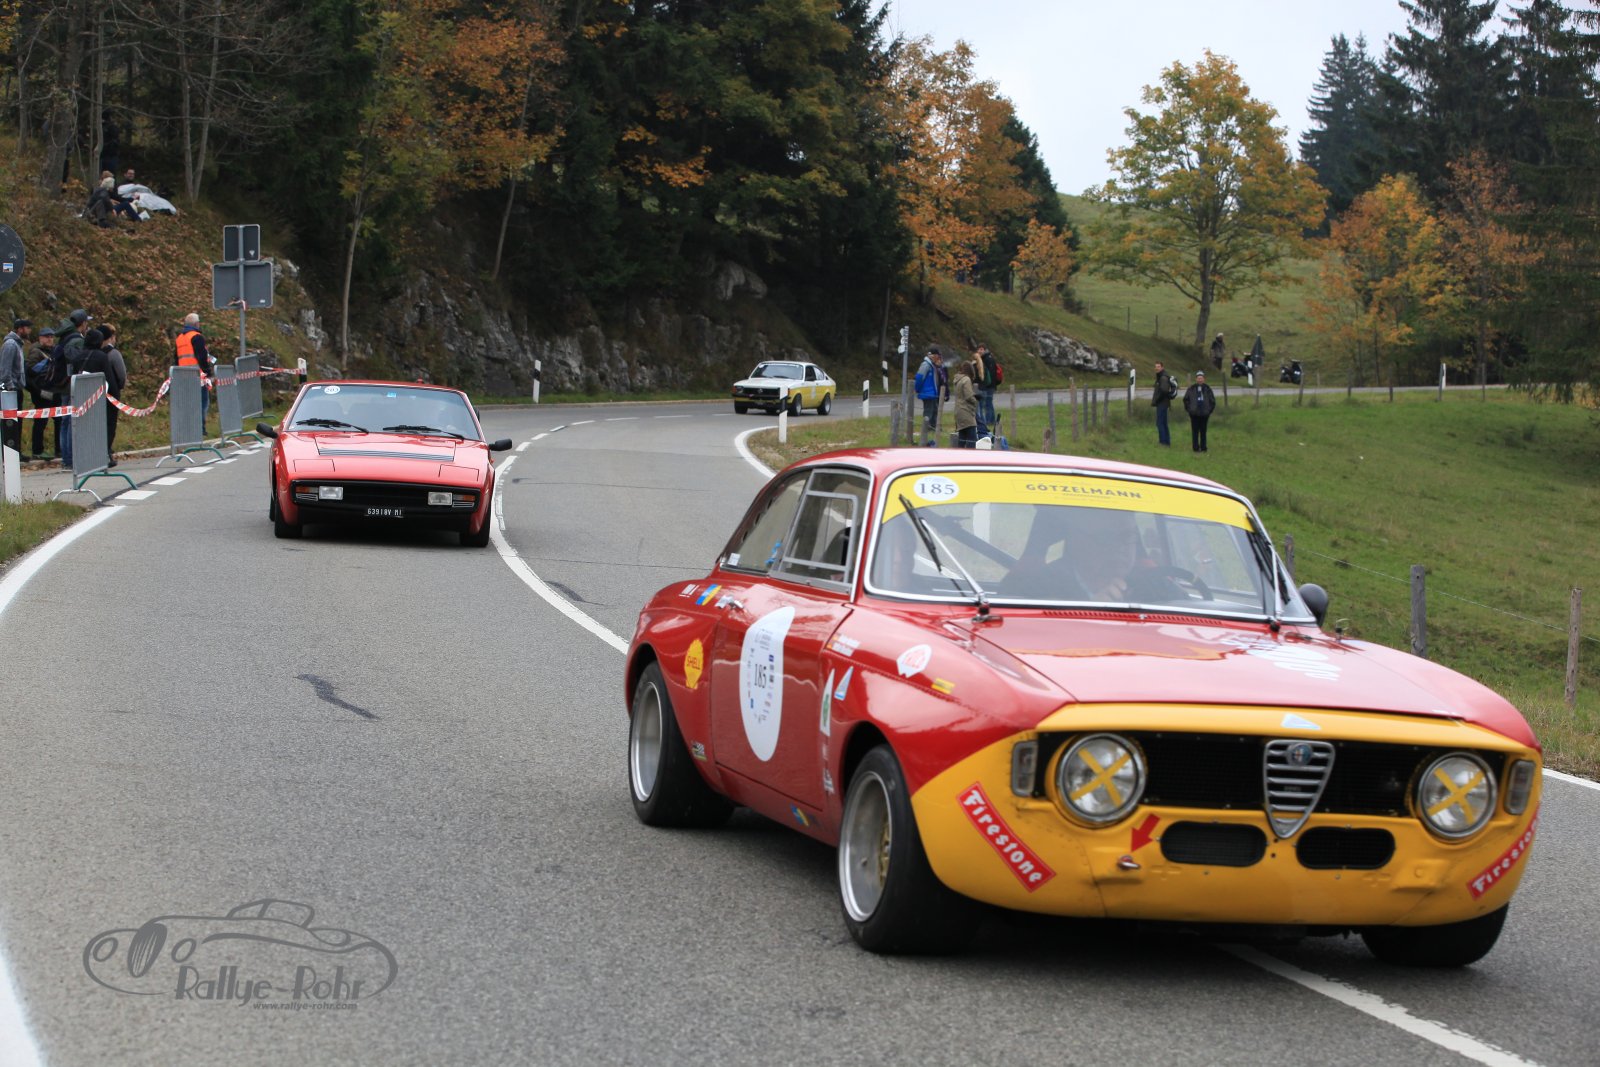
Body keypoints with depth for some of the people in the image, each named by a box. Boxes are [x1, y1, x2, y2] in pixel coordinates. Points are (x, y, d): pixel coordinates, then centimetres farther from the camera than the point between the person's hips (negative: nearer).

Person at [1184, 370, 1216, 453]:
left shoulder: (1207, 389, 3)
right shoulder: (1191, 389, 1)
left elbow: (1212, 400, 10)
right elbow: (1186, 399, 8)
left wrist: (1209, 410, 3)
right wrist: (1189, 408, 0)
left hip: (1204, 414, 1)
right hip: (1194, 414, -1)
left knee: (1203, 431, 6)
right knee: (1195, 431, 1)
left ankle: (1203, 447, 11)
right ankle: (1196, 447, 5)